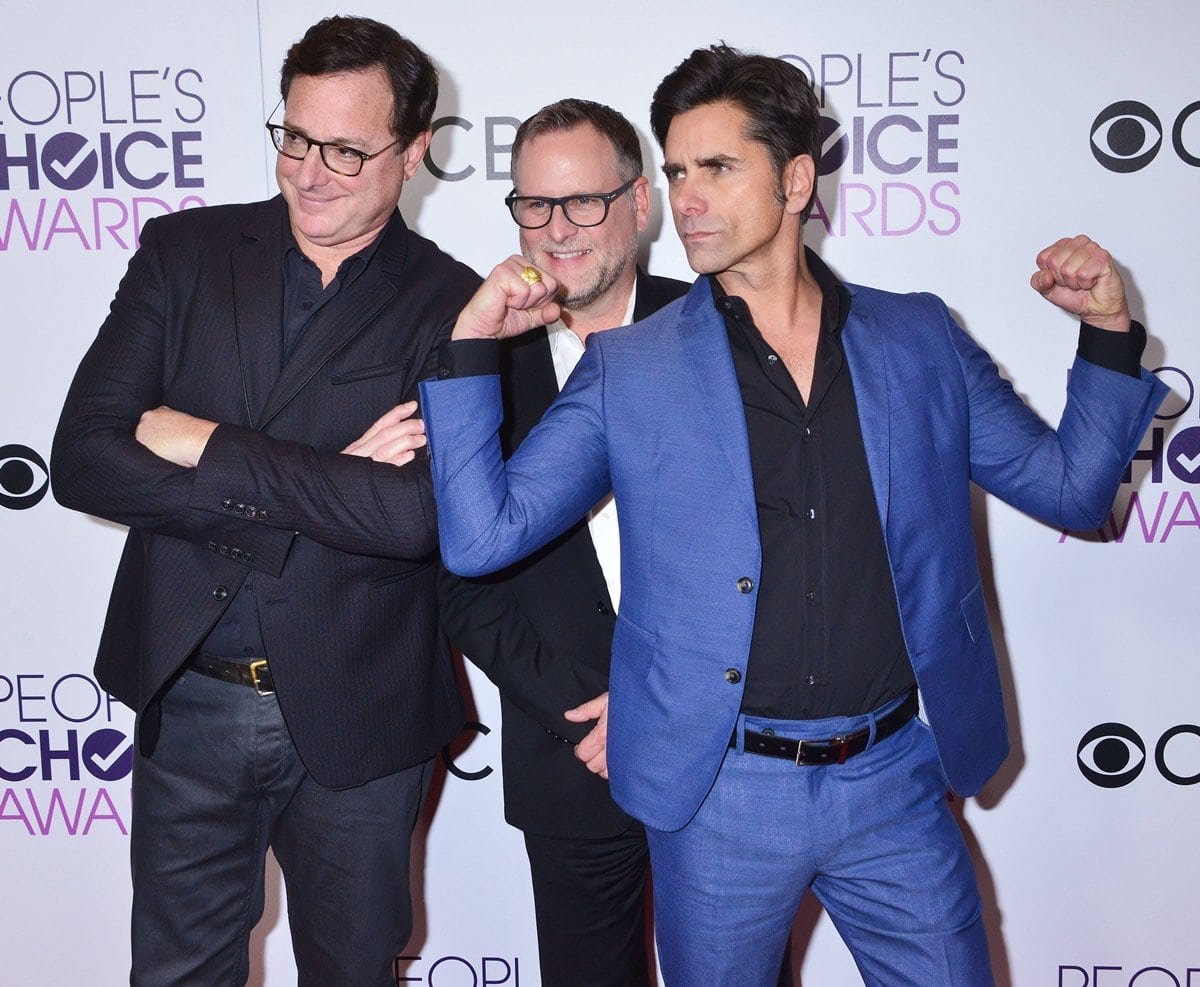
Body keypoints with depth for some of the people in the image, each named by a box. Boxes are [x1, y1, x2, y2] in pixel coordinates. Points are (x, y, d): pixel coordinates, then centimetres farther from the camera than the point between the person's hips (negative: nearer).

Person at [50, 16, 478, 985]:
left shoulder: (452, 307, -9)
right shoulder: (184, 252, -1)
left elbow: (416, 514, -24)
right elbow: (83, 460, -11)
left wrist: (204, 445, -18)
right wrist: (318, 486, -19)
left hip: (354, 719, -2)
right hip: (186, 698, 3)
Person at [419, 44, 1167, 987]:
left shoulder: (920, 341, 2)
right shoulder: (628, 368, -2)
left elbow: (1071, 488, 8)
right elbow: (482, 537, -6)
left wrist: (1108, 334, -5)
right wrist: (471, 346, -13)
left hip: (894, 782, 1)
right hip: (719, 796, -1)